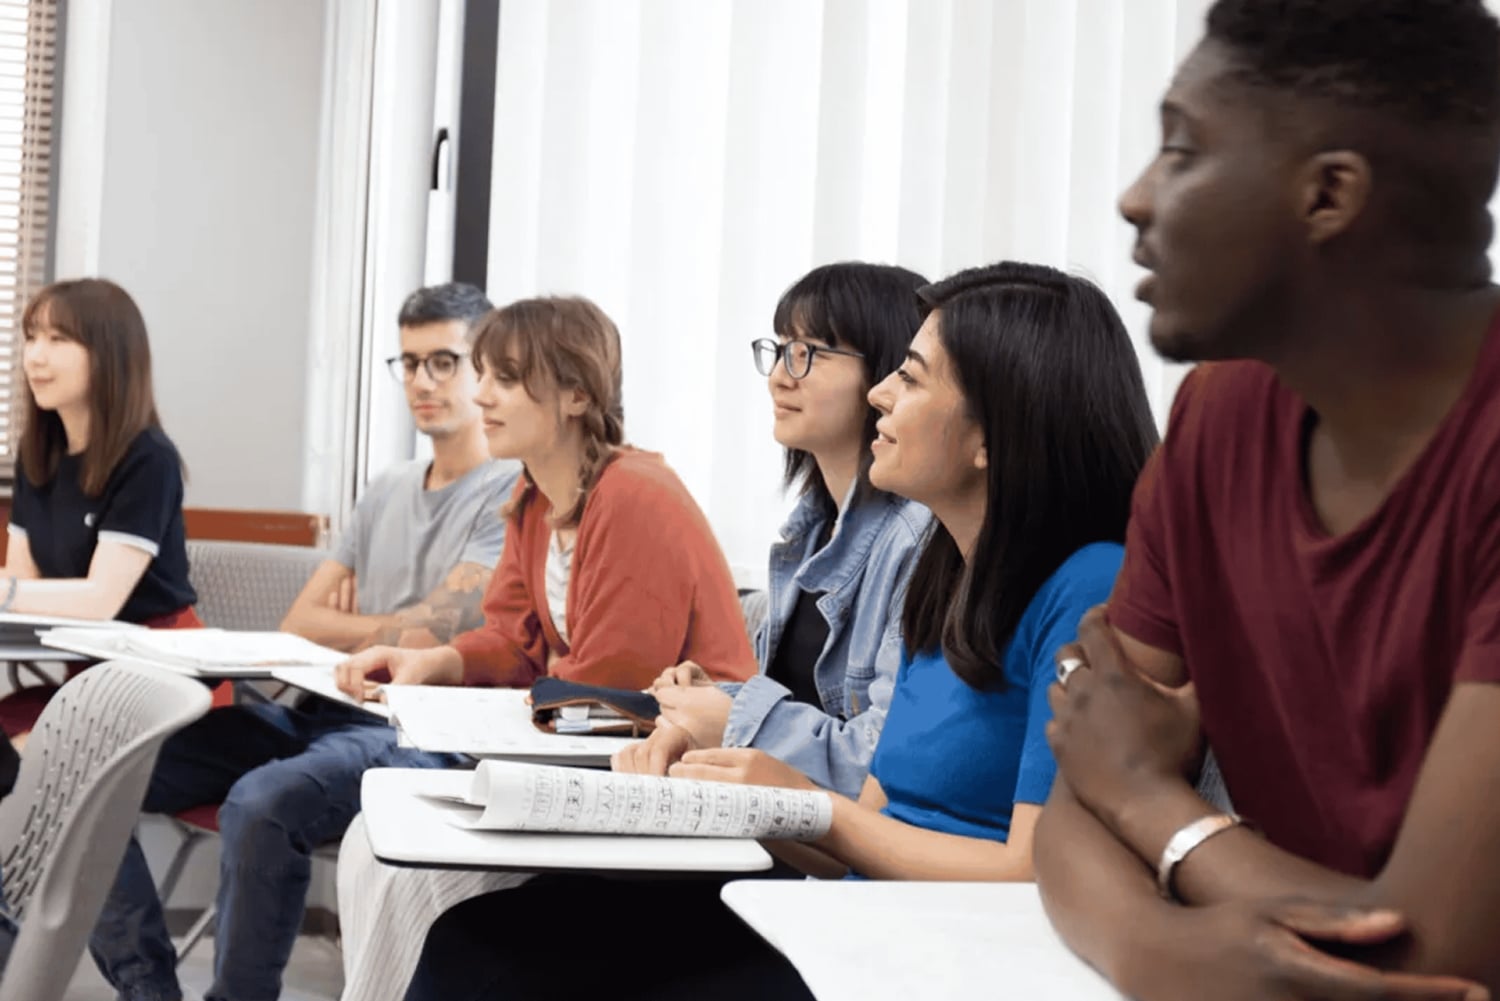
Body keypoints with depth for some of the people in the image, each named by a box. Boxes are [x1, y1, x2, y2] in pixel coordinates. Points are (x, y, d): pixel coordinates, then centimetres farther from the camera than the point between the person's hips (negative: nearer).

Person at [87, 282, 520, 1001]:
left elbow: (426, 633, -13)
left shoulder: (513, 495, -4)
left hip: (414, 735, -8)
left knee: (260, 803, -38)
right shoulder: (387, 493, 20)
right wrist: (385, 630, -1)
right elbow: (299, 623, 16)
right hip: (316, 713, 8)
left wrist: (346, 627, 5)